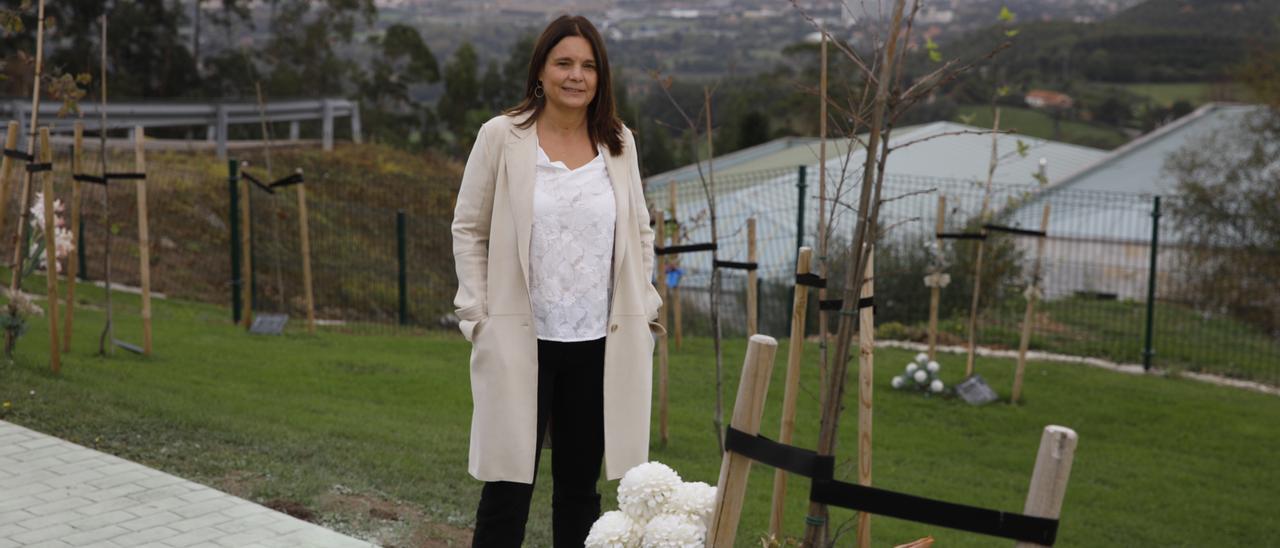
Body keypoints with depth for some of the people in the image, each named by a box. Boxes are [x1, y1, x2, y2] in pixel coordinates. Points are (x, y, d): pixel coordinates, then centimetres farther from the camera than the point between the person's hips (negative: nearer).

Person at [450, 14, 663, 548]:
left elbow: (640, 232, 15)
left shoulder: (619, 142, 7)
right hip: (520, 340, -3)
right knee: (508, 484, 2)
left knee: (580, 483, 13)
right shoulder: (501, 136, -2)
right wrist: (478, 315, -5)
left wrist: (644, 310, 7)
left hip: (599, 343, 3)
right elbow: (468, 230, 2)